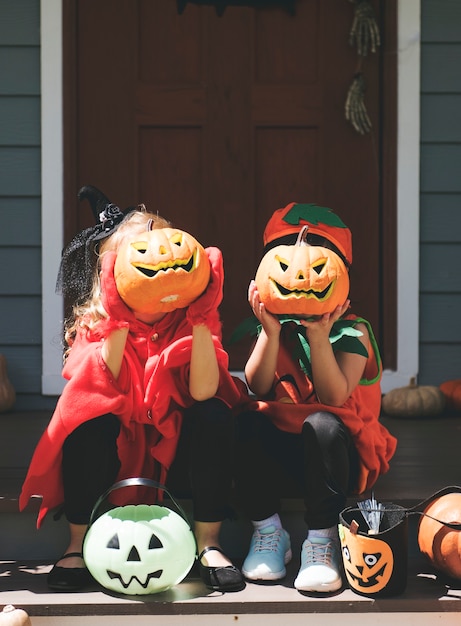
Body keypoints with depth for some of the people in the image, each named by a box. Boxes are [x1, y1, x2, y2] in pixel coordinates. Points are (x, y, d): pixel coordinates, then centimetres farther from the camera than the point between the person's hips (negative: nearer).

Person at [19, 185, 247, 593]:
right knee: (91, 416, -31)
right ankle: (78, 544, -18)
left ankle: (208, 544, -18)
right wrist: (118, 322, -35)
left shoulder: (192, 318, -13)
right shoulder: (94, 323, -13)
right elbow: (101, 391, -28)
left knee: (215, 416, -28)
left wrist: (201, 318, -34)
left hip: (177, 443, 1)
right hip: (114, 449, -1)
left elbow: (202, 392, -28)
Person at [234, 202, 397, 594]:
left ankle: (322, 540, -22)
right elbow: (259, 389, -13)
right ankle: (267, 529, -9)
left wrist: (318, 337, -31)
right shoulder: (276, 325, 1)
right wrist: (272, 331, -25)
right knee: (246, 422, -26)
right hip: (284, 450, 3)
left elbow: (334, 398, -22)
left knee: (322, 424, -35)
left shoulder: (351, 331, -8)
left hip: (341, 455, -3)